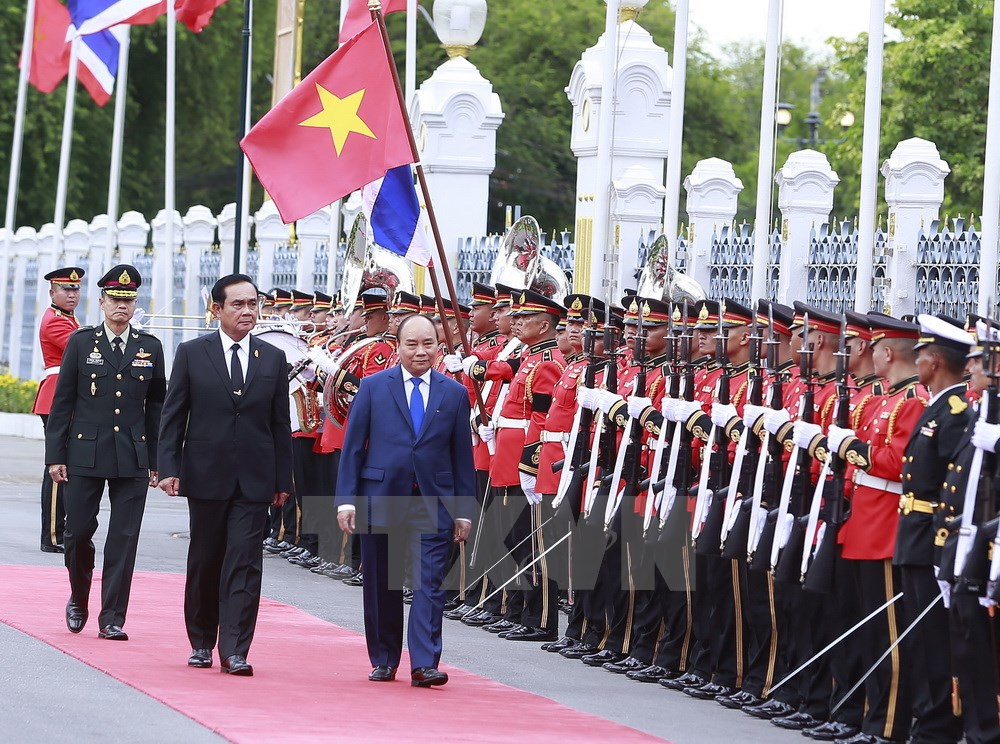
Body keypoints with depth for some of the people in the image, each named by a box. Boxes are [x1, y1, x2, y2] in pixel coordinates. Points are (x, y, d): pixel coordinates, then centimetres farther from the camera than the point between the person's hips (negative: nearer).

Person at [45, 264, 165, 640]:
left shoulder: (150, 347, 6)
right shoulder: (81, 342, 2)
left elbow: (157, 407, 11)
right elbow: (62, 402, 3)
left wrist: (157, 460, 7)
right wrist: (55, 455, -2)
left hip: (133, 458, 1)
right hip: (85, 453, -1)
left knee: (124, 539, -2)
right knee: (79, 532, 3)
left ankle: (112, 618, 1)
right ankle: (79, 599, 27)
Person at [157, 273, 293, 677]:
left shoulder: (273, 359, 7)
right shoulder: (192, 354, 2)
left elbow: (280, 424, 9)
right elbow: (173, 416, 2)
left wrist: (283, 480, 6)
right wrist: (169, 468, -6)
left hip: (254, 480, 0)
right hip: (205, 475, 0)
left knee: (245, 563, -7)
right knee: (204, 561, 9)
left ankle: (235, 650, -9)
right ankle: (201, 642, 23)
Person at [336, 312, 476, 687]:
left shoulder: (455, 394, 6)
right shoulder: (373, 387, 3)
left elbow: (462, 455, 7)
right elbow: (352, 446, 3)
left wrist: (463, 510, 3)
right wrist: (346, 498, -4)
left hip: (433, 504, 0)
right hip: (381, 499, 0)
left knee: (429, 585, -8)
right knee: (383, 587, 8)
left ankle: (424, 664, -10)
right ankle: (384, 661, 19)